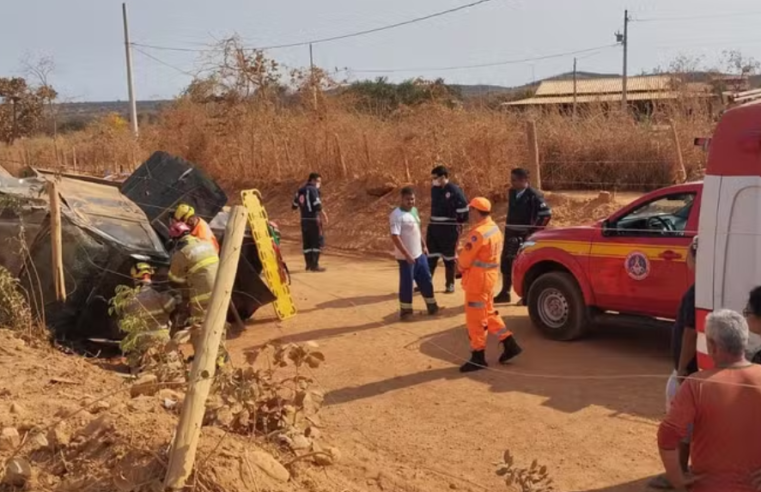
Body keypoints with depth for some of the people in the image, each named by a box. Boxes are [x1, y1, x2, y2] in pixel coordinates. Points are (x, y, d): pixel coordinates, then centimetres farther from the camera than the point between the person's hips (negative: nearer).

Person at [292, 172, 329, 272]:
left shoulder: (300, 190, 13)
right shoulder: (313, 190, -10)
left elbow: (294, 206, 20)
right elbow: (318, 205, -21)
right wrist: (324, 216, -17)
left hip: (304, 219, 8)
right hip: (313, 219, -8)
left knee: (307, 243, 13)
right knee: (318, 242, -3)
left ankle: (309, 264, 17)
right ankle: (314, 265, -6)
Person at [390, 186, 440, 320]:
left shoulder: (414, 210, 7)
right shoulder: (397, 215, -20)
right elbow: (395, 236, -25)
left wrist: (423, 245, 18)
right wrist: (407, 254, -26)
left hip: (419, 254, 9)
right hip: (406, 257, -8)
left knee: (426, 279, 16)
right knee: (407, 283, 2)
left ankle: (432, 306, 30)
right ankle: (405, 310, 17)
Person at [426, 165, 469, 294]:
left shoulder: (454, 190, -14)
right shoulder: (434, 189, 7)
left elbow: (463, 209, -11)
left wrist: (459, 225, -6)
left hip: (449, 228, -6)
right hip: (433, 227, 6)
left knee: (449, 257, 4)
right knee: (431, 256, 8)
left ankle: (450, 285, 15)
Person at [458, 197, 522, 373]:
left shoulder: (478, 233, -23)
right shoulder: (494, 228, 9)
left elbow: (465, 259, -17)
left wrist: (460, 264, 5)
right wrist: (464, 261, 2)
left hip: (478, 279, -10)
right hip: (489, 275, 10)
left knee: (475, 319, 1)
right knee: (489, 313, 21)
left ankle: (478, 357, 10)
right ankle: (510, 344, 22)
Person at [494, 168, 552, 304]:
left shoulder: (534, 195, -15)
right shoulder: (511, 192, 6)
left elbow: (546, 214, -16)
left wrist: (534, 231, -13)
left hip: (525, 235, -7)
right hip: (511, 233, 7)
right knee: (506, 263, 10)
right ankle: (505, 293, 21)